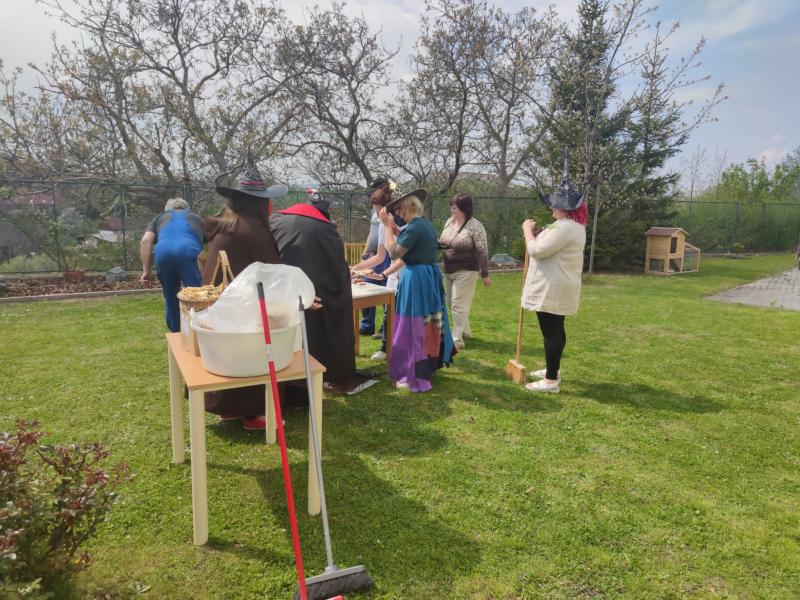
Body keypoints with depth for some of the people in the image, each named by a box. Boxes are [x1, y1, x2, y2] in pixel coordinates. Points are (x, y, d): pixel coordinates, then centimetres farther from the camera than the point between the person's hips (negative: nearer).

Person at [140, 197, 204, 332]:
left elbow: (145, 241, 16)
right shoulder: (196, 217, 37)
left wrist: (146, 270, 14)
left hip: (163, 251, 2)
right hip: (188, 250, -2)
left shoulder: (160, 218, 34)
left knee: (171, 297, 18)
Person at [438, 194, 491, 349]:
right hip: (448, 271, 8)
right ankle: (465, 331, 34)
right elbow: (443, 243, 17)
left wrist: (484, 274, -14)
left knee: (458, 305, -5)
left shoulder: (475, 226, -17)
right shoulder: (449, 221, 5)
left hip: (465, 272, -8)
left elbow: (482, 252, -15)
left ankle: (457, 339, 4)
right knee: (451, 303, 16)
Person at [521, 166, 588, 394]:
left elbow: (536, 250, -21)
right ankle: (552, 370, 33)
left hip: (552, 288, -11)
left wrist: (527, 230, -6)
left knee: (551, 332, -6)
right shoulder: (574, 226, 15)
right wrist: (537, 233, 9)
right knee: (555, 330, 19)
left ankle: (551, 380, 1)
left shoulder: (564, 227, -21)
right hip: (559, 287, 11)